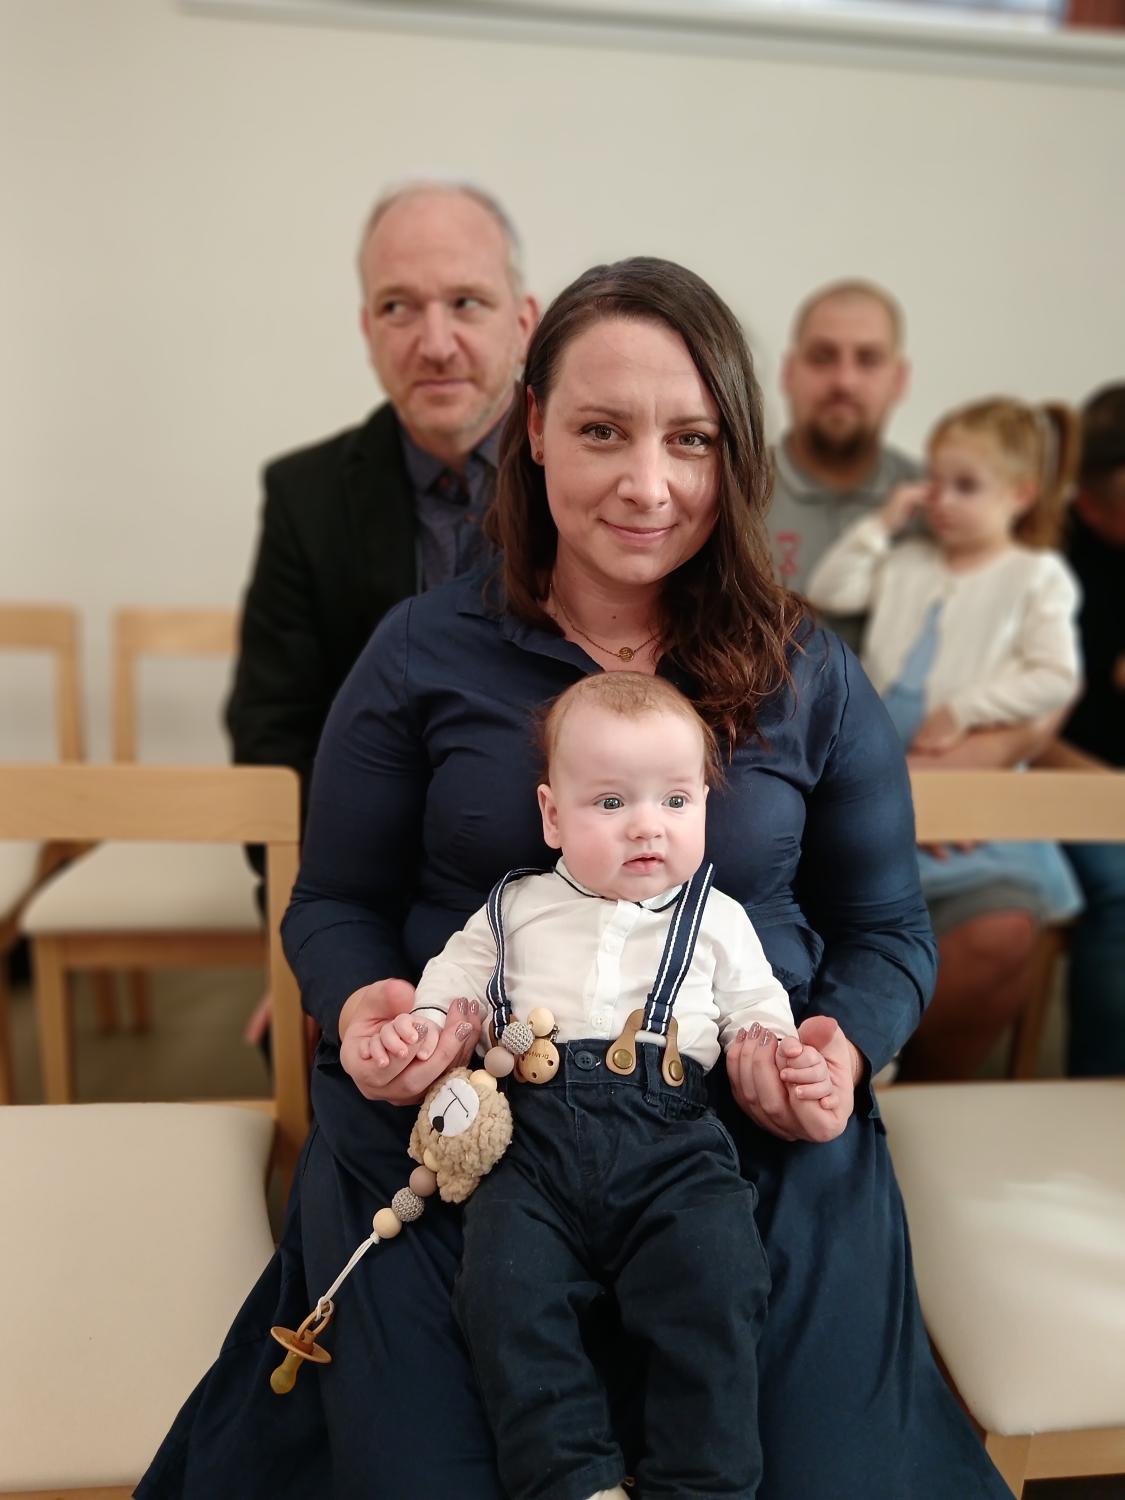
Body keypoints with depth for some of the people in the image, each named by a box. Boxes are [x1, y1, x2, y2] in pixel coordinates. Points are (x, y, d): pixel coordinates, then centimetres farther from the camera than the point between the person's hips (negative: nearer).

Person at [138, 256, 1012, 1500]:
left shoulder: (811, 679, 3)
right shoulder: (425, 652, 1)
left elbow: (886, 930, 11)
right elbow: (336, 902, 8)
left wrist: (844, 1045, -10)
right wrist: (361, 1007, -14)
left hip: (753, 1135, 1)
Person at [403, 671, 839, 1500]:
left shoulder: (718, 920, 17)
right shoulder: (516, 909, 18)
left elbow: (757, 1012, 18)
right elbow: (452, 983, 23)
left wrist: (790, 1066, -2)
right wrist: (417, 1030, 2)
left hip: (673, 1145, 0)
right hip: (536, 1134, 1)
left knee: (716, 1284, -24)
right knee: (505, 1284, -22)